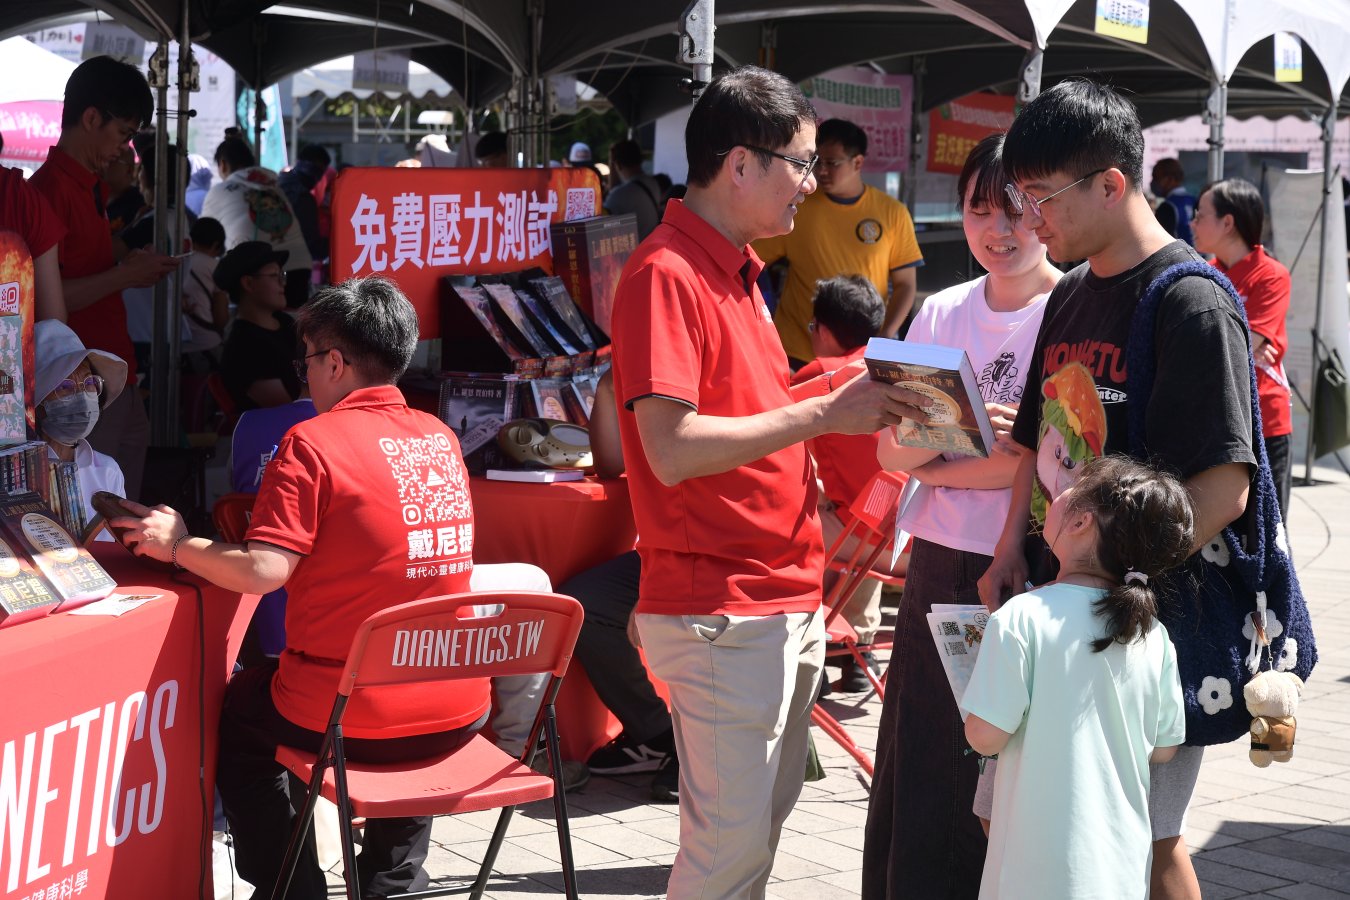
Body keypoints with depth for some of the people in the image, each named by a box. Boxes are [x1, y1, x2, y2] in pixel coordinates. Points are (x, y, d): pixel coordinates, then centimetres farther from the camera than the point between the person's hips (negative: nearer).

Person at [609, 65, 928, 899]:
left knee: (768, 811, 17)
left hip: (787, 602, 10)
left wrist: (848, 393, 8)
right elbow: (673, 448, -23)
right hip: (718, 611, -9)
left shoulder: (740, 270, 15)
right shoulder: (666, 274, -15)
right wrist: (822, 411, -19)